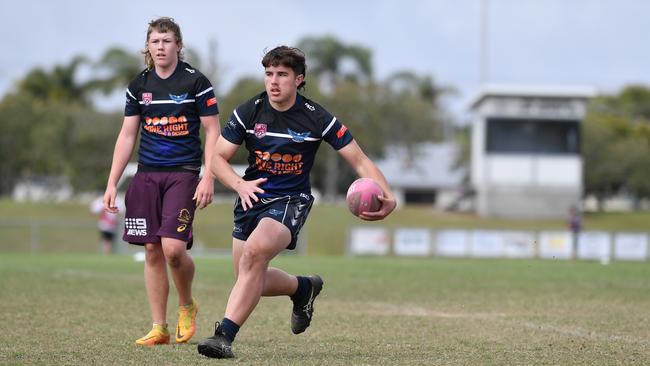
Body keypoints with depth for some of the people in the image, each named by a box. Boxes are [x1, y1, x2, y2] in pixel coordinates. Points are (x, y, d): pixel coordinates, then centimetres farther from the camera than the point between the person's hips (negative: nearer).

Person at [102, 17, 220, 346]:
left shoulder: (196, 82, -3)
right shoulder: (139, 85, 8)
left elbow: (213, 131, -2)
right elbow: (127, 136, 12)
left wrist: (209, 178, -11)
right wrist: (112, 183, 6)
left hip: (183, 174, -4)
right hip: (147, 174, 4)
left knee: (174, 248, -16)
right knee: (152, 251, 2)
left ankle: (187, 306, 12)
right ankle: (159, 328, 7)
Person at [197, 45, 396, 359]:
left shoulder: (316, 118, -11)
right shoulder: (248, 112, -5)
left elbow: (359, 160, -8)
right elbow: (217, 158, 1)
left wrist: (386, 197, -23)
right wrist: (239, 184, -20)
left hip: (290, 201, -4)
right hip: (252, 199, 5)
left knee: (253, 253, -31)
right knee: (252, 281, 8)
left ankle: (225, 335, -30)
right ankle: (303, 288, 40)